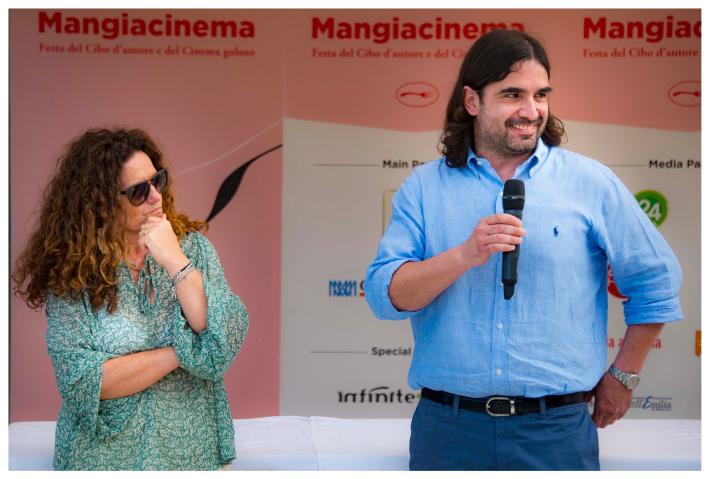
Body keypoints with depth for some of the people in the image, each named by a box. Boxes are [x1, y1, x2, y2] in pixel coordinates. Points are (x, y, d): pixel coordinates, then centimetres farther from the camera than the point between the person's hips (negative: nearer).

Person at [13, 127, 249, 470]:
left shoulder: (193, 246, -5)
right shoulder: (72, 272, -11)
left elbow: (227, 343, -16)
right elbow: (79, 380, -18)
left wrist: (177, 263, -23)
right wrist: (180, 352, -18)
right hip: (105, 455, -2)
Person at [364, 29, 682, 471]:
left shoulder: (591, 183, 2)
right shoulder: (424, 186, 4)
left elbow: (657, 281, 9)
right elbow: (385, 295, -6)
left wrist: (623, 376, 9)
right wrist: (465, 255, -20)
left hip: (556, 430, 0)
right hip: (447, 427, 1)